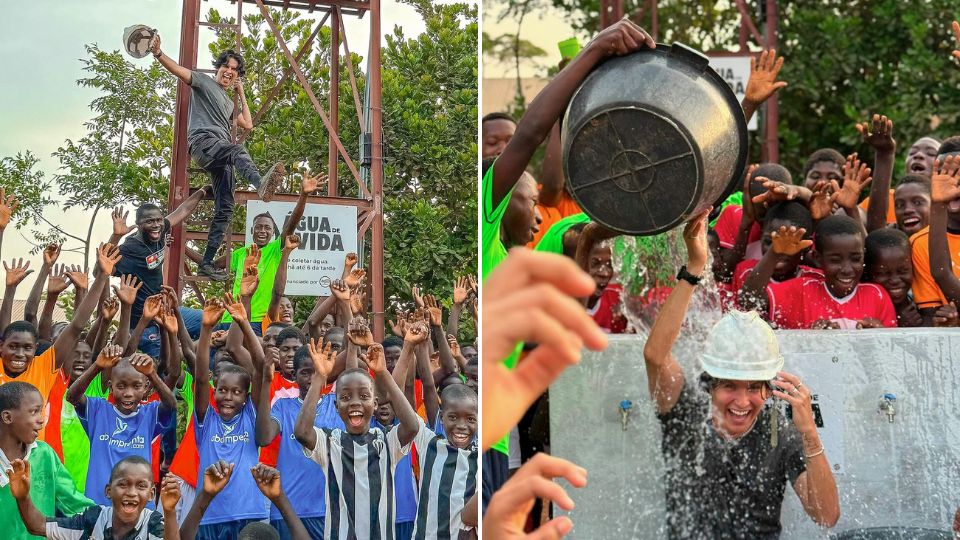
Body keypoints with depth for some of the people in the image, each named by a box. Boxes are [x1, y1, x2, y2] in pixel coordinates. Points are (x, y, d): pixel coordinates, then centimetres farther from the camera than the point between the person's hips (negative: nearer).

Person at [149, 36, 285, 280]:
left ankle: (207, 264, -1)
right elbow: (177, 69, 0)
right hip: (203, 141, -8)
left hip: (219, 157, 8)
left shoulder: (229, 103, 35)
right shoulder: (204, 82, 14)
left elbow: (248, 124, 29)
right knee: (237, 151, -41)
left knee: (225, 209, -2)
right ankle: (261, 183, -75)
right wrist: (158, 54, -19)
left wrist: (241, 95, 29)